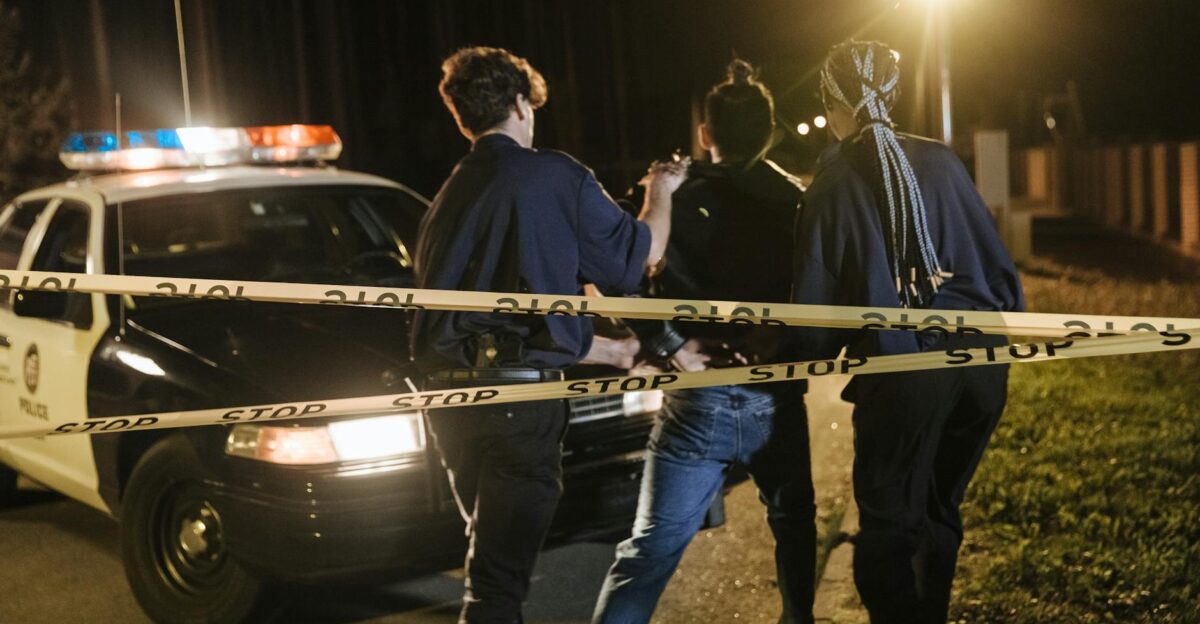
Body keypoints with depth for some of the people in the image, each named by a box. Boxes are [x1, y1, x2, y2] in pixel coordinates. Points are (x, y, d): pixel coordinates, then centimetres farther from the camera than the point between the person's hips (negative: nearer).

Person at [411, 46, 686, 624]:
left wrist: (614, 352, 30)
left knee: (493, 554, 23)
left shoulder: (447, 199, 16)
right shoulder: (553, 176, -6)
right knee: (498, 576, -2)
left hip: (452, 396, 7)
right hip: (520, 399, -7)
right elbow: (639, 254, 4)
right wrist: (660, 192, 24)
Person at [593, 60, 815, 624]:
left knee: (649, 550, 0)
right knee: (792, 524, 24)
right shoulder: (796, 203, 3)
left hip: (698, 403, -1)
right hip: (776, 402, 2)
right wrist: (781, 341, 2)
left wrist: (671, 345, -8)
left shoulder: (678, 198, -2)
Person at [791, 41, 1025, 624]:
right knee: (939, 513, 21)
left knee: (888, 531, 7)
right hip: (982, 365, 4)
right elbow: (996, 260, 7)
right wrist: (1005, 326, 19)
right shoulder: (941, 161, 6)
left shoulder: (832, 187, -1)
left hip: (901, 372, -4)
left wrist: (813, 355, 17)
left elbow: (815, 303, -1)